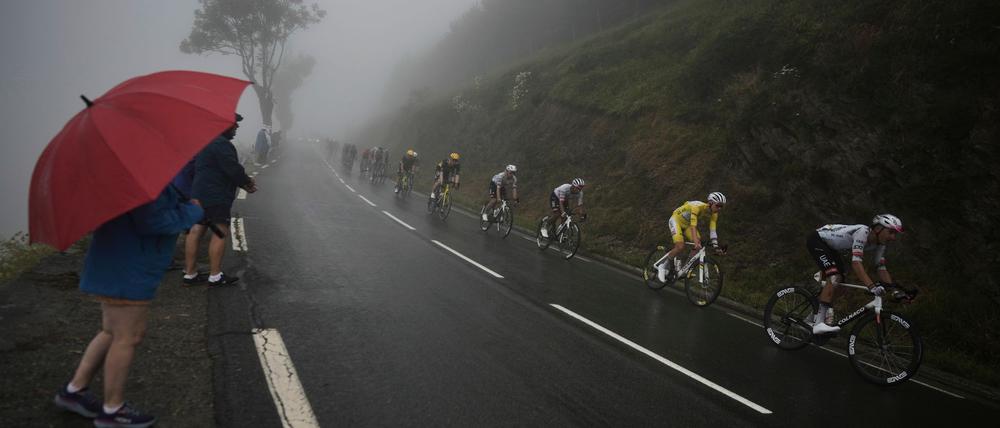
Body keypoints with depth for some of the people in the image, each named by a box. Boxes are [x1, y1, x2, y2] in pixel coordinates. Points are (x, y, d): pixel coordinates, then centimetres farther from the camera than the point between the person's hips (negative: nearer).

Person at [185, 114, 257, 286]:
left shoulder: (206, 142, 20)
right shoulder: (221, 144, -16)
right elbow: (233, 169, -20)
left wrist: (243, 183, 15)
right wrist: (248, 182, 0)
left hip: (199, 194, 11)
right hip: (215, 197, -11)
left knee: (196, 231, 9)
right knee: (220, 233, -4)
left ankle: (189, 273, 14)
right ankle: (215, 275, -1)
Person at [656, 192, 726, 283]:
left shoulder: (714, 213, -14)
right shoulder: (697, 207, -35)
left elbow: (712, 230, -14)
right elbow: (693, 226, -44)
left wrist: (716, 247, -22)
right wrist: (696, 242, -55)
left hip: (687, 224, 7)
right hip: (676, 219, -7)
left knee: (699, 246, -11)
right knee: (680, 246, -25)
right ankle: (663, 267, -8)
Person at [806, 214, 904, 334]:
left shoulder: (879, 244, -4)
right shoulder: (862, 232, -30)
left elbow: (881, 268, 1)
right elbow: (856, 263, -38)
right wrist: (872, 286, -46)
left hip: (829, 246, 10)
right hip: (816, 239, -10)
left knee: (839, 277, 8)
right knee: (834, 277, -24)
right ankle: (819, 324, -29)